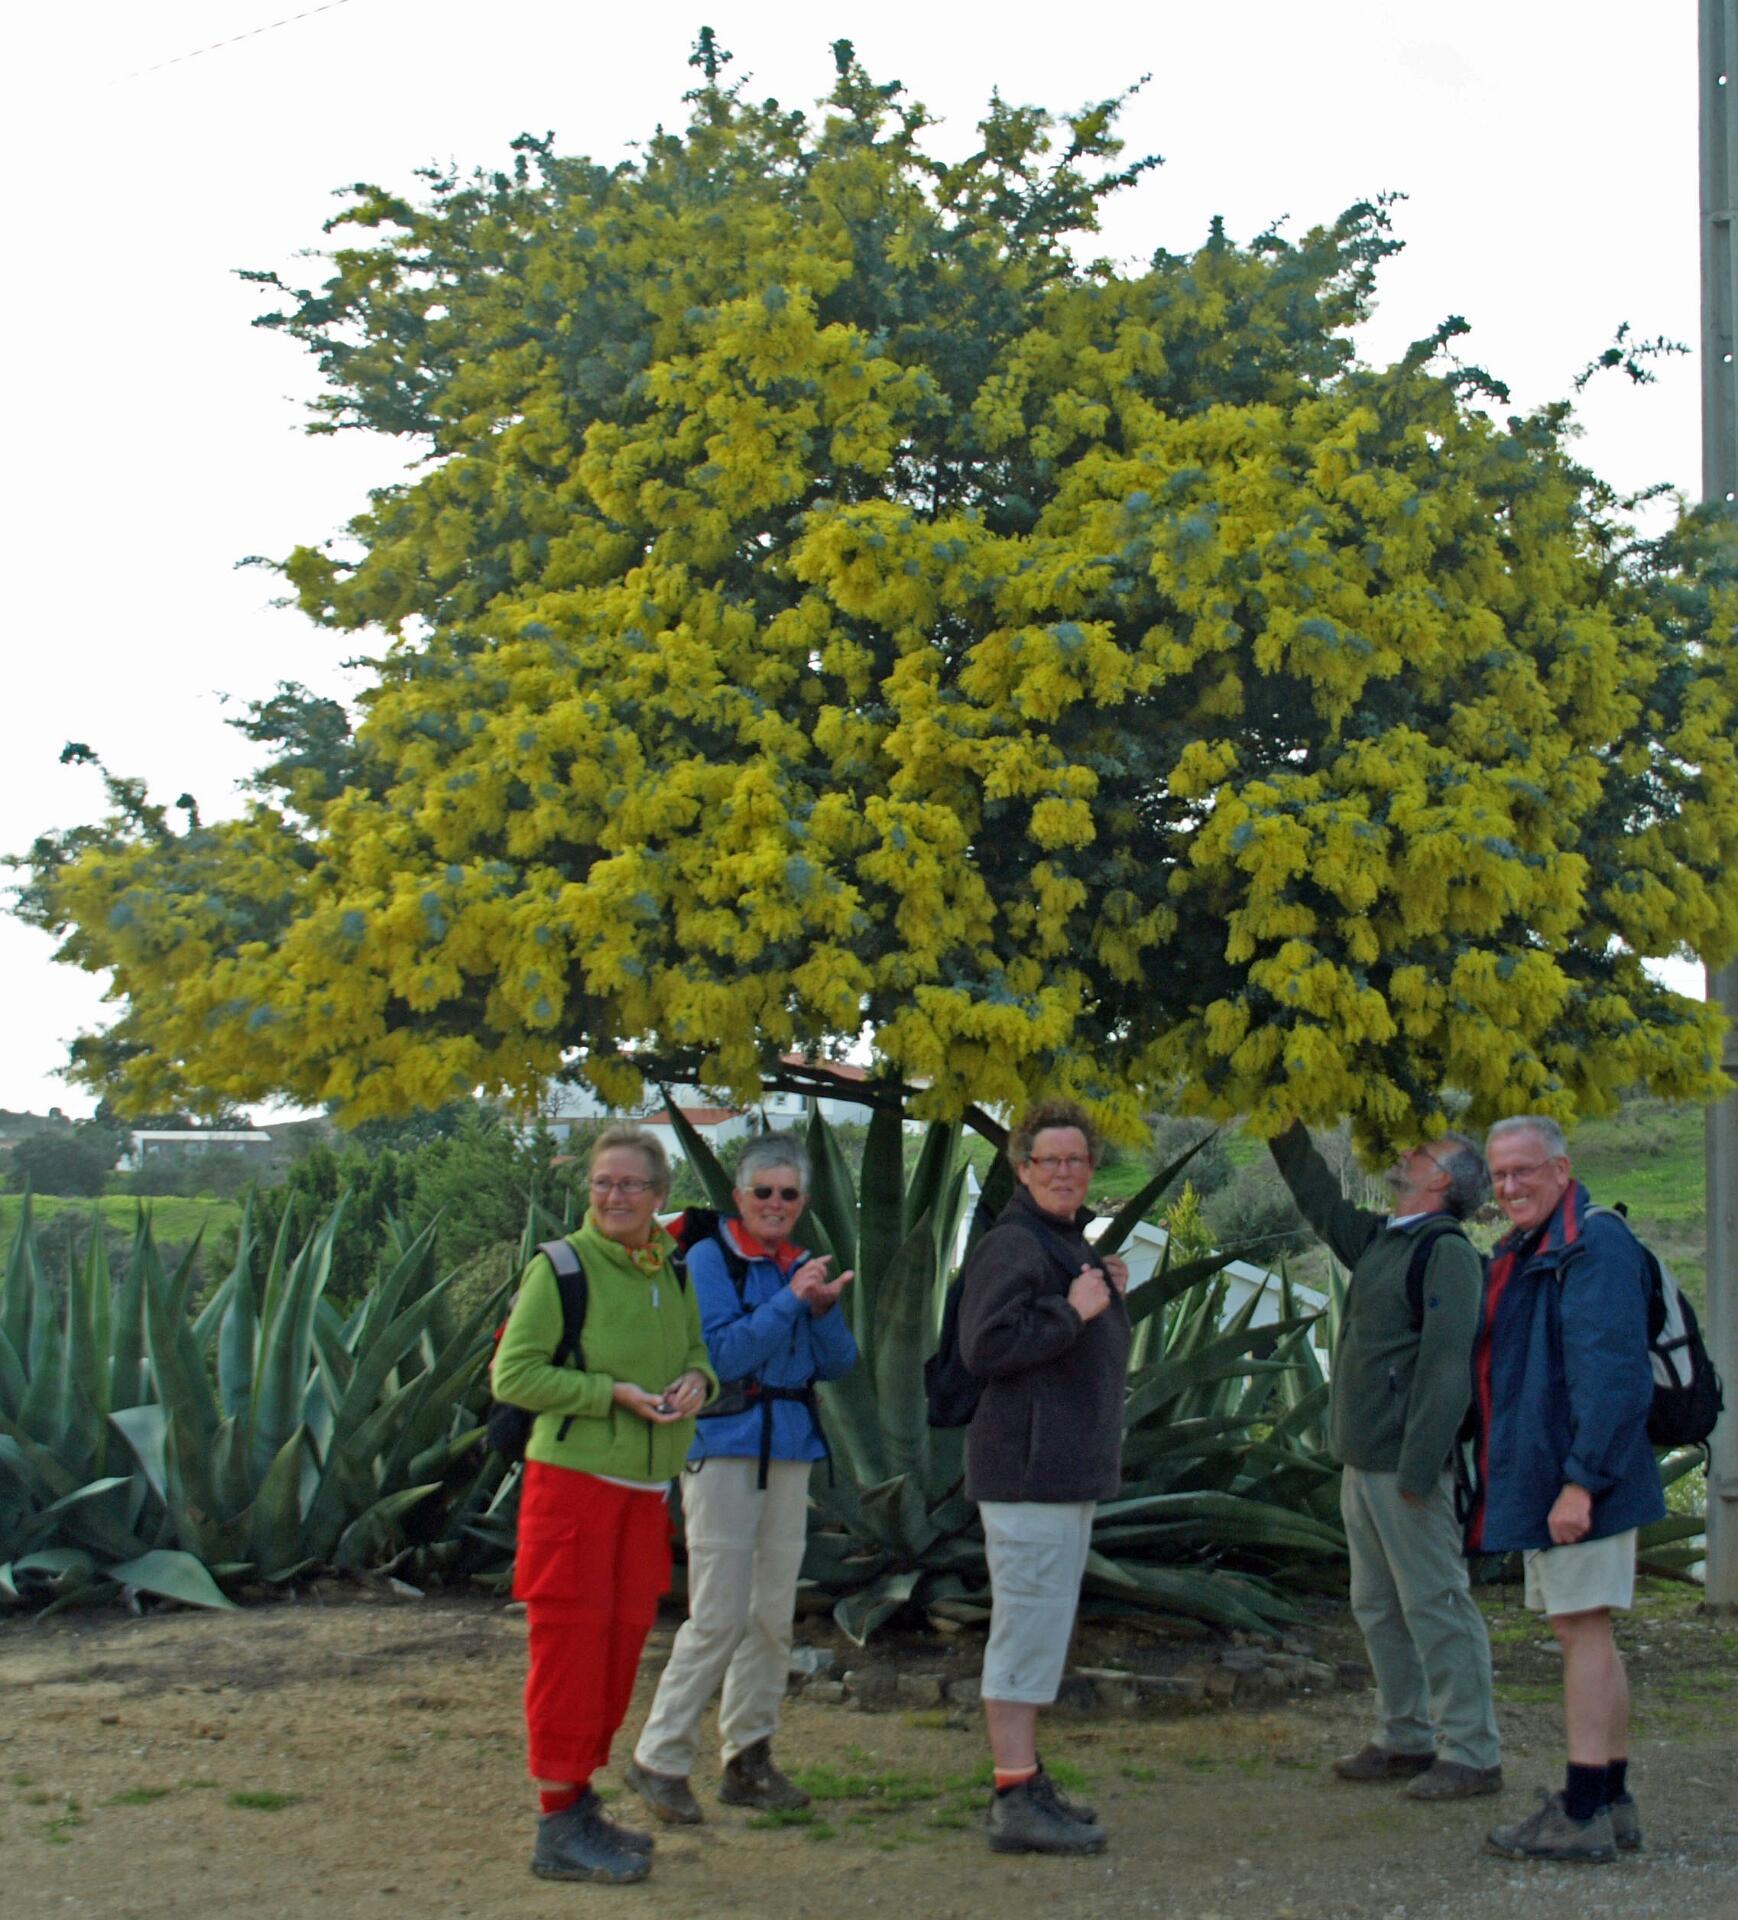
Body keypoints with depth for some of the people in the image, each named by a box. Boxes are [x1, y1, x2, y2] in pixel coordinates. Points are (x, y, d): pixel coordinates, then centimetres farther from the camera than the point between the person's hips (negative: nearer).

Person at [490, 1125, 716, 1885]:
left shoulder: (671, 1273, 11)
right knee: (573, 1642, -5)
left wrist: (697, 1380, -1)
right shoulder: (559, 1267, -9)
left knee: (624, 1638, 11)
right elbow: (512, 1374, -12)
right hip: (572, 1480, -7)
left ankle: (580, 1806, 23)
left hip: (644, 1489, 7)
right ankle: (559, 1829, 2)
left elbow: (694, 1349, 22)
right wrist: (612, 1393, -19)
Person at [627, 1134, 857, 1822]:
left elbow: (839, 1364, 8)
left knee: (773, 1615, 9)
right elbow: (721, 1354, -16)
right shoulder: (708, 1259, -5)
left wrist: (824, 1309, -9)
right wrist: (790, 1301, -19)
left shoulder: (804, 1267, 13)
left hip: (790, 1451, 7)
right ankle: (660, 1759, 0)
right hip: (723, 1448, -6)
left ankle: (748, 1759, 18)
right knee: (719, 1616, -10)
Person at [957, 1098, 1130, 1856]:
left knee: (1037, 1628, 16)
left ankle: (1024, 1779, 25)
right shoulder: (1011, 1246, -14)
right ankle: (1014, 1801, -7)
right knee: (1028, 1626, -10)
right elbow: (985, 1347, -24)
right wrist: (1074, 1311, -21)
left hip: (1069, 1468, 11)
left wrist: (1110, 1294, 9)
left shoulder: (1069, 1244, 19)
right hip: (1029, 1471, -11)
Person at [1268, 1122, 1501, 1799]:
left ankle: (1471, 1755, 1)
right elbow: (1319, 1201, 31)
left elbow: (1445, 1366, -19)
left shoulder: (1446, 1251, -13)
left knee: (1435, 1605, -5)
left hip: (1406, 1465, -9)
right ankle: (1406, 1740, 23)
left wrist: (1417, 1469, -23)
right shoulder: (1380, 1239, 14)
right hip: (1362, 1461, 9)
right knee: (1379, 1608, 14)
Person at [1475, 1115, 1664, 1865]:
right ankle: (1611, 1802, 20)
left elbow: (1612, 1373, -23)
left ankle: (1582, 1816, -4)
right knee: (1581, 1634, 13)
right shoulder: (1523, 1253, 17)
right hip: (1541, 1477, 10)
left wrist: (1582, 1479, -25)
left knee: (1584, 1632, -7)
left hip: (1578, 1480, -10)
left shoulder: (1594, 1244, -15)